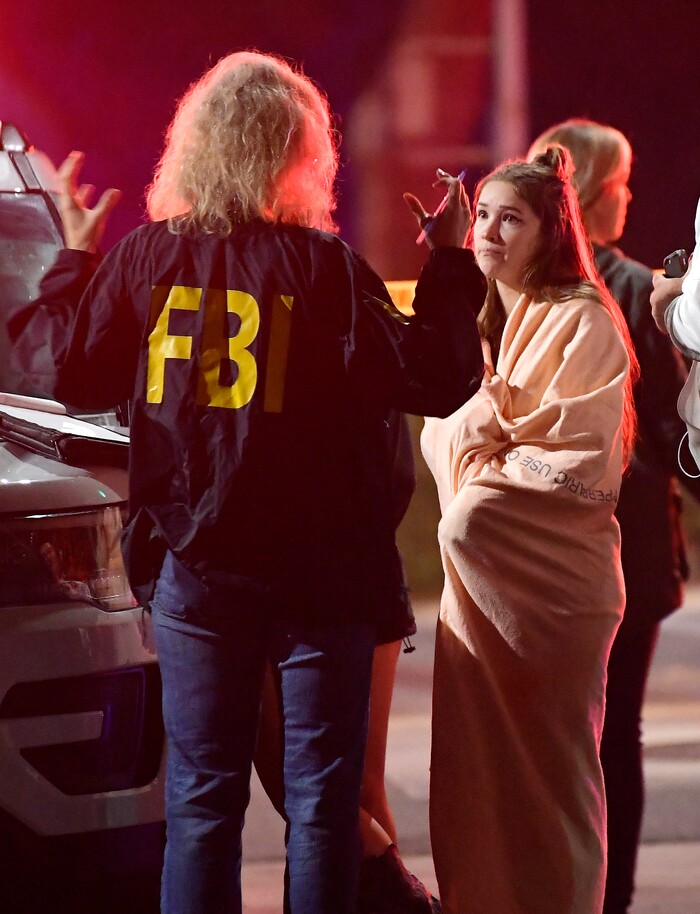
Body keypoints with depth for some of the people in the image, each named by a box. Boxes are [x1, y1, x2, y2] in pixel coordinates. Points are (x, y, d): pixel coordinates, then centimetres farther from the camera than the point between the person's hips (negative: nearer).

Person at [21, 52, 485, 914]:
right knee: (321, 794, 3)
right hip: (320, 574, -3)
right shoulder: (323, 266, -10)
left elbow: (72, 375, 12)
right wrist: (451, 267, 1)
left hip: (194, 572, 3)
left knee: (201, 796, 7)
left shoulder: (144, 257, -1)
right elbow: (437, 381, -10)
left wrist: (74, 258, 23)